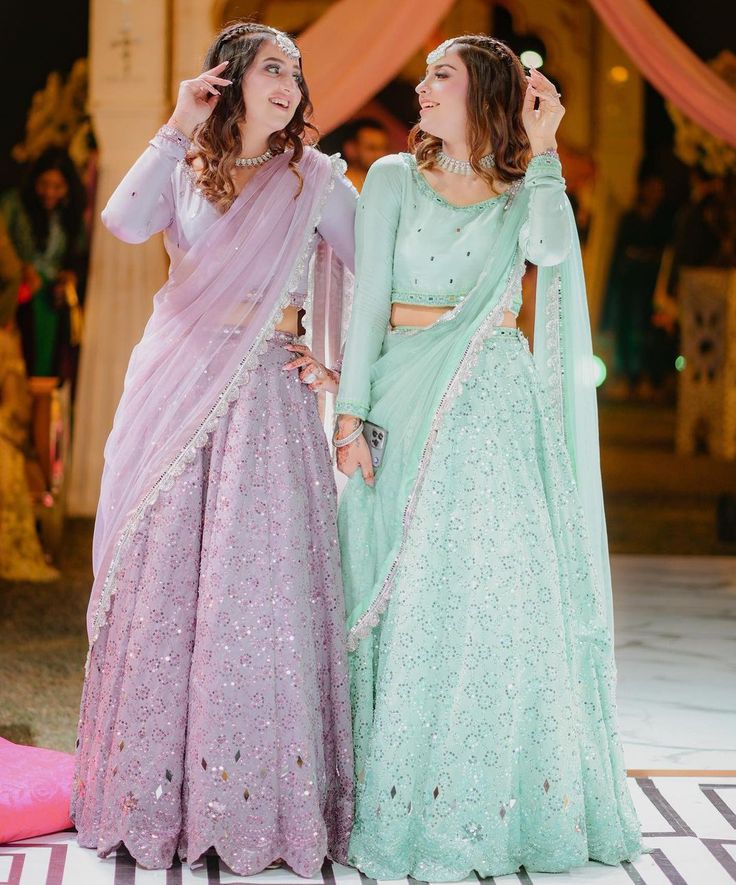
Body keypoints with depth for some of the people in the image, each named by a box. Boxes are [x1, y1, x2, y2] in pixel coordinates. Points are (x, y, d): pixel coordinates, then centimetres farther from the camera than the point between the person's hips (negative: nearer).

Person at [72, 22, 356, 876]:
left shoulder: (315, 178, 6)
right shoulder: (184, 170, 11)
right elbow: (126, 222, -10)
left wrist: (342, 369, -1)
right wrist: (178, 128, -8)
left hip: (265, 390, -2)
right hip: (175, 387, 2)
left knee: (257, 577, -7)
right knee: (162, 577, 1)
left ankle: (256, 803, 1)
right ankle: (155, 795, 10)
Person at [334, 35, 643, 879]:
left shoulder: (522, 194, 11)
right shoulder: (393, 178, 10)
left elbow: (552, 250, -12)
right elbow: (367, 300, 4)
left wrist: (542, 149, -6)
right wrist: (350, 411, -4)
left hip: (496, 413, 0)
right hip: (407, 406, 0)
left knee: (497, 590, -6)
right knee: (406, 601, -2)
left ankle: (493, 803, 4)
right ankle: (404, 803, 6)